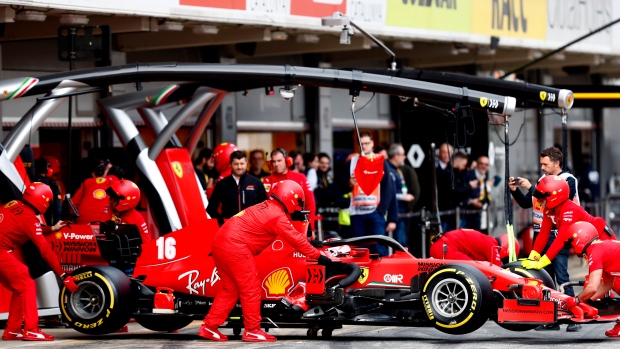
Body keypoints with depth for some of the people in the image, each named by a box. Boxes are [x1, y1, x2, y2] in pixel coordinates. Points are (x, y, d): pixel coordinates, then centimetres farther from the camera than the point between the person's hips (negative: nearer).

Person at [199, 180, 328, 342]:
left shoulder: (266, 207, 20)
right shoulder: (277, 215, -8)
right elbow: (296, 239, -7)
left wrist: (308, 242, 34)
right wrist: (318, 256, -1)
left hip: (221, 242, 9)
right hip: (235, 246, -9)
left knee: (230, 288, 16)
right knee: (251, 288, 0)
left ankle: (209, 327, 16)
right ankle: (252, 330, 4)